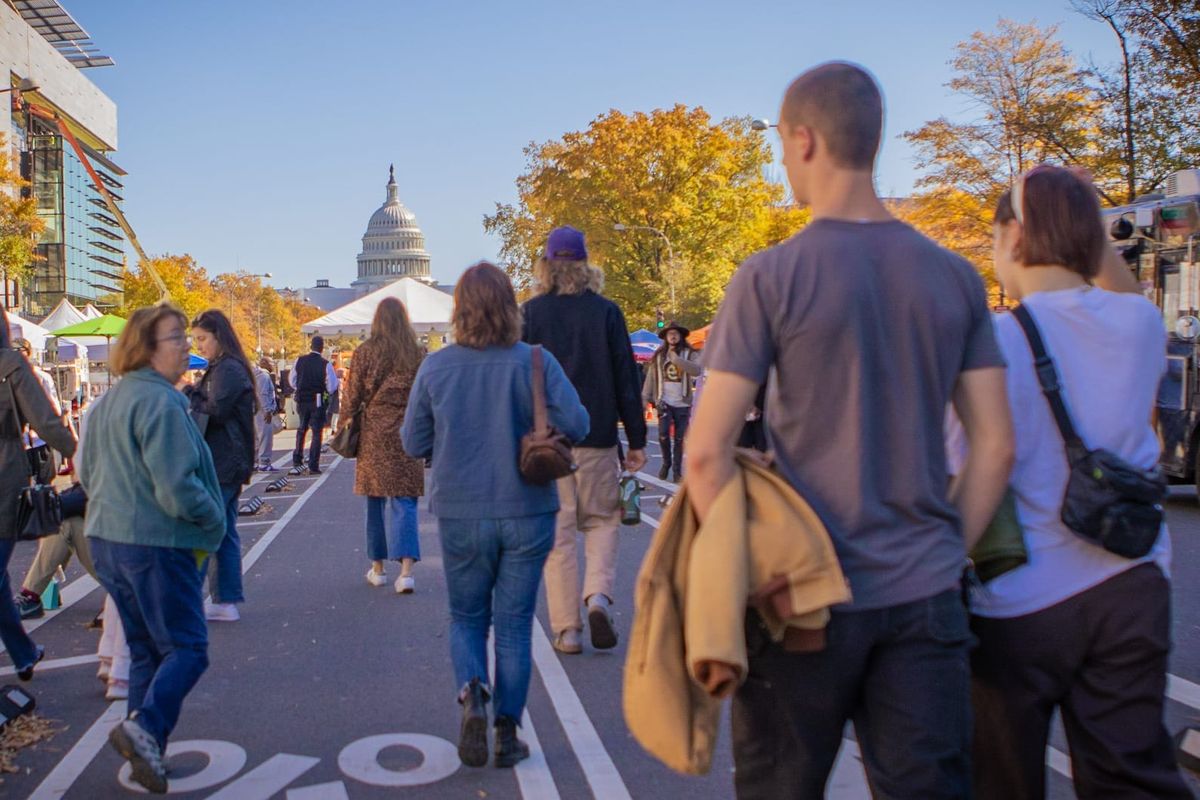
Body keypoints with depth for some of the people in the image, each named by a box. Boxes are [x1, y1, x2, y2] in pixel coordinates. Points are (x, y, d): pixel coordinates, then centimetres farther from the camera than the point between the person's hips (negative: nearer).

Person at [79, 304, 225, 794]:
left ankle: (145, 751, 20)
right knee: (186, 648, 1)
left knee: (146, 650, 17)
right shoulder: (160, 403, -19)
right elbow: (177, 489, -23)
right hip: (158, 545, -9)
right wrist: (215, 522, -8)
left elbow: (87, 473, 21)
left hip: (108, 541, 9)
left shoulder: (108, 401, 11)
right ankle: (144, 728, -16)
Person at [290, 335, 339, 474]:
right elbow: (332, 386, -10)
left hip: (302, 399, 4)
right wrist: (327, 391, 11)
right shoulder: (325, 364, -14)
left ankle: (297, 459, 25)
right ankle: (313, 466, 2)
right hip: (318, 401, -4)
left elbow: (292, 380, 8)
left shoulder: (300, 360, -2)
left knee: (302, 429, 23)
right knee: (316, 433, 3)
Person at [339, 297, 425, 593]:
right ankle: (406, 570, -12)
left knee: (376, 501, 13)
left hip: (374, 434, 0)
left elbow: (353, 394, 0)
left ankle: (377, 568, 24)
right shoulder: (416, 353, -2)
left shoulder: (365, 352, -3)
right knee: (403, 502, 0)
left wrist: (345, 422, 13)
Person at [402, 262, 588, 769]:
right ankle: (507, 734, 15)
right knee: (513, 625, 11)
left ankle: (472, 693, -7)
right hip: (527, 514, 0)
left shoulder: (435, 367, -5)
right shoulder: (534, 361, -9)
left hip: (461, 515, 1)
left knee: (466, 618, 18)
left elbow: (413, 444, 1)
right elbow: (575, 424, -15)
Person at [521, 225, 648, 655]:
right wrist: (636, 439, 6)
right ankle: (598, 596, -6)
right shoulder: (606, 312, 1)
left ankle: (567, 629, 8)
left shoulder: (530, 314, 0)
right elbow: (626, 378, 1)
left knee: (557, 531, 6)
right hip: (597, 436, 0)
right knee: (601, 521, 16)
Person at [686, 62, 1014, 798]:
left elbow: (708, 452, -13)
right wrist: (948, 555, 13)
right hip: (926, 598, 4)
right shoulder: (956, 278, 4)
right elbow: (996, 449, 4)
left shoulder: (771, 276, -9)